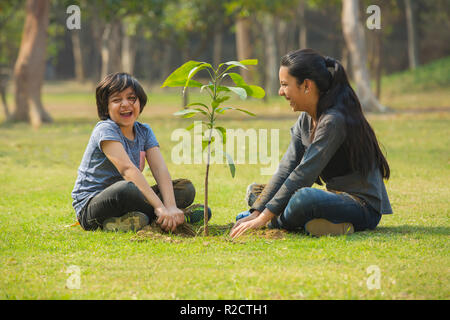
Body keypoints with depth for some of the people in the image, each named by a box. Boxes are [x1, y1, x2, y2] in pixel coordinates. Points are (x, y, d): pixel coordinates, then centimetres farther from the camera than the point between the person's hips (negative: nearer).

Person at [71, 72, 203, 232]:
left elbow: (160, 169, -7)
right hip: (90, 206, -8)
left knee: (186, 188, -2)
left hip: (123, 200, 8)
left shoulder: (144, 132, 8)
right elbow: (128, 169, -27)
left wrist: (171, 206, -26)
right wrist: (159, 207, -37)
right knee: (126, 188, -40)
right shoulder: (105, 130, -14)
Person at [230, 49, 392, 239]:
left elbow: (303, 174, -23)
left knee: (305, 197, -38)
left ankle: (277, 223, -6)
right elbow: (286, 169, 1)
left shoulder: (334, 120, -20)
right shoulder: (305, 120, 8)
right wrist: (257, 212, -10)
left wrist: (263, 218, -23)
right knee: (256, 191, 11)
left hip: (363, 206, -9)